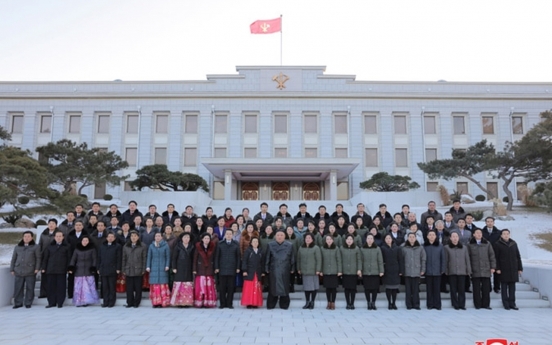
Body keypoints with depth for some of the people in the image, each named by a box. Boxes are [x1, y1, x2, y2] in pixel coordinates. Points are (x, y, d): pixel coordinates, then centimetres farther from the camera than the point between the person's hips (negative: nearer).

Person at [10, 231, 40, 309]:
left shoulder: (35, 247, 4)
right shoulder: (17, 247, 13)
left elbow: (38, 258, 1)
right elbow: (13, 259, 15)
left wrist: (37, 268, -8)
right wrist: (12, 269, 10)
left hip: (30, 272, -3)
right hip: (19, 272, 3)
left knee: (30, 288, 1)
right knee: (18, 288, 2)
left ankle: (28, 303, 10)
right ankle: (18, 303, 14)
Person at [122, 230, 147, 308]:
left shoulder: (142, 247, 2)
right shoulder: (125, 247, 11)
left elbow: (144, 259, 0)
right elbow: (124, 259, 12)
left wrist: (143, 270, -5)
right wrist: (123, 270, 7)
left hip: (138, 270, -2)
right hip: (128, 271, 2)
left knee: (138, 288, 2)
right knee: (129, 288, 4)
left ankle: (136, 303, 12)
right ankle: (130, 302, 14)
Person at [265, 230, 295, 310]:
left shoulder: (289, 245, 2)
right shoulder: (270, 245, 3)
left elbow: (292, 258, 6)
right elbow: (267, 257, 5)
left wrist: (292, 269, 5)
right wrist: (267, 268, 3)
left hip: (285, 270, 0)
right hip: (273, 270, 0)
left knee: (285, 287, 4)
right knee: (273, 287, 3)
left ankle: (284, 304, 15)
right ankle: (271, 305, 12)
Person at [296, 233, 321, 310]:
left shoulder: (316, 248, -4)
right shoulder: (301, 248, 10)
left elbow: (319, 260, -8)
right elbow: (298, 259, 15)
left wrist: (318, 270, -12)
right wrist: (299, 269, 11)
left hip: (313, 271, -4)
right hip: (304, 271, 4)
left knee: (313, 286, 2)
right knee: (306, 286, 7)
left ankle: (312, 302, 13)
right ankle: (307, 302, 17)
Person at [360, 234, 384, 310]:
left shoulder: (377, 249, 3)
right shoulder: (362, 249, 4)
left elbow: (380, 261, 2)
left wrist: (381, 271, -2)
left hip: (375, 272, 0)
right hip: (365, 272, 0)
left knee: (375, 288, 1)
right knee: (367, 288, 3)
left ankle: (373, 303, 15)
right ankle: (369, 303, 15)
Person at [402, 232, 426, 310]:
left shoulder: (420, 248, 4)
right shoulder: (404, 248, 2)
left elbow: (423, 259, 6)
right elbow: (401, 260, 4)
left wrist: (423, 270, 1)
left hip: (417, 271, 0)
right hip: (407, 271, 0)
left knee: (416, 289, 2)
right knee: (408, 289, 3)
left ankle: (416, 304, 11)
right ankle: (409, 305, 10)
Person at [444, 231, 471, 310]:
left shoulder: (464, 247, 9)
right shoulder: (447, 248, 2)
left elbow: (467, 260, 9)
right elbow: (445, 260, 1)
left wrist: (468, 270, 5)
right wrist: (446, 271, -3)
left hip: (462, 271, 1)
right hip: (452, 272, -1)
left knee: (462, 289, 2)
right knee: (453, 289, 3)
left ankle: (462, 305, 10)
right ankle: (455, 305, 11)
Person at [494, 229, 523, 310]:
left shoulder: (514, 244, 10)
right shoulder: (498, 244, -1)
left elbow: (518, 257, 13)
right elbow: (496, 257, -3)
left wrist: (520, 268, 9)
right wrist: (497, 268, -9)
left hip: (513, 269, 3)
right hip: (503, 269, -3)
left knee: (512, 286, 6)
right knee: (504, 286, 1)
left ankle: (512, 303, 13)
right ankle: (506, 303, 7)